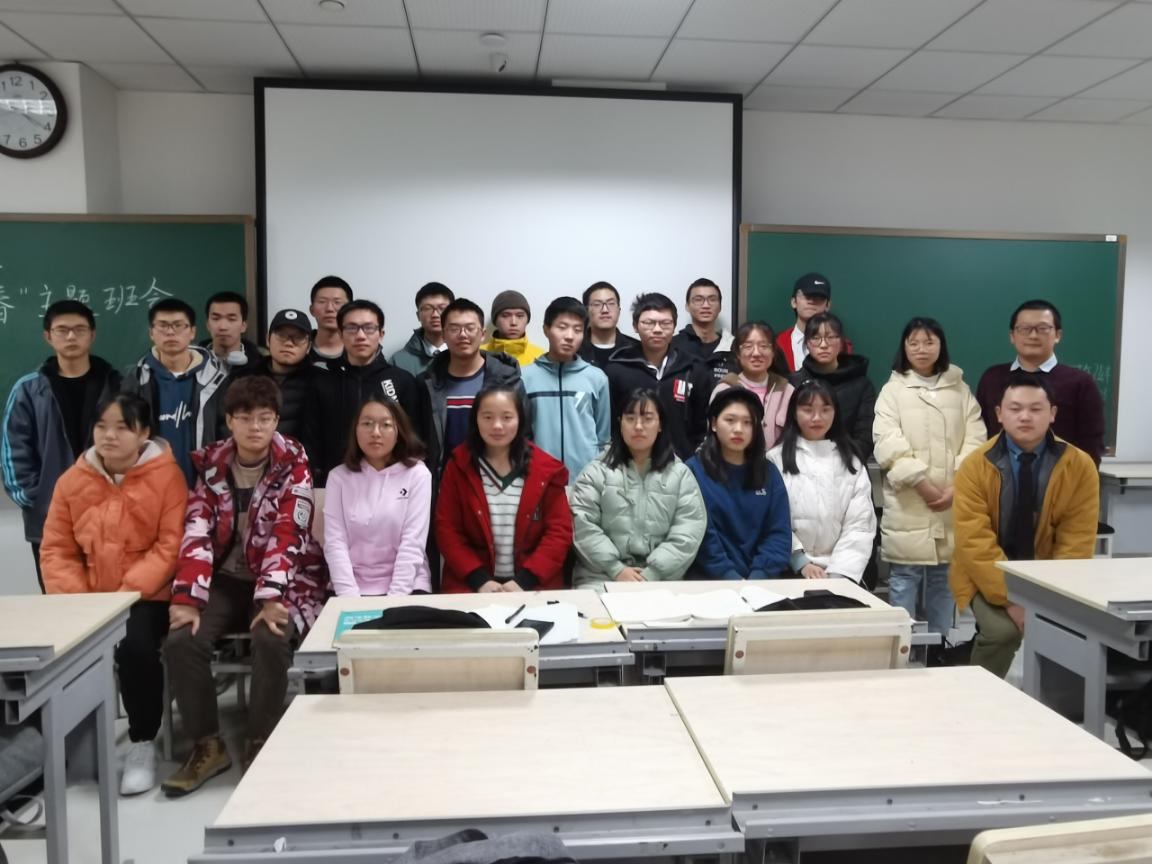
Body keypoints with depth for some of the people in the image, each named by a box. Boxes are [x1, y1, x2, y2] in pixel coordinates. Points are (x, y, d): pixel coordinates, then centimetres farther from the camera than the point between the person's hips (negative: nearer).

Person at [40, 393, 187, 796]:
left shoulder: (166, 475, -7)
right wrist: (74, 601, -9)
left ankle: (143, 744, -7)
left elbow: (171, 545, -12)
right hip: (90, 599, 4)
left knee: (136, 646, -30)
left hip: (149, 597, -4)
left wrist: (126, 593, -21)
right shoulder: (72, 480, 6)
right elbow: (56, 549, 7)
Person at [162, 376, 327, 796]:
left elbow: (286, 534, -17)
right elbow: (197, 531, -8)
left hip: (281, 582, -3)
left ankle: (260, 745, -9)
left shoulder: (294, 465, -7)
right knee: (181, 640, -21)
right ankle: (208, 745, -2)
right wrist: (188, 599, -21)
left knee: (270, 639, -31)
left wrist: (272, 599, -29)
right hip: (224, 579, 3)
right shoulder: (210, 463, 2)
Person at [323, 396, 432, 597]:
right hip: (352, 589, 1)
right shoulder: (339, 476, 6)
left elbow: (412, 544, -7)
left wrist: (393, 601, -15)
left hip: (406, 588, -1)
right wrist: (350, 599, -13)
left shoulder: (417, 474, 0)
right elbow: (335, 543, -1)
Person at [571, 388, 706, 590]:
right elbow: (583, 526, -2)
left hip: (661, 579, 1)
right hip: (601, 577, -1)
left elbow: (688, 534, 0)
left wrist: (651, 574, -11)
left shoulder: (680, 474, 10)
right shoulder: (597, 472, 9)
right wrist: (616, 569, -12)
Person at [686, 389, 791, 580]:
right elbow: (700, 534, -7)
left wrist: (758, 576, -9)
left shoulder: (769, 472, 11)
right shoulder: (694, 470, 0)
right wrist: (732, 578, -15)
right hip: (712, 579, -3)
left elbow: (779, 533, 5)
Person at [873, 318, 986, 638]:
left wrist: (956, 487, -12)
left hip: (952, 506, 3)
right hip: (908, 507, -2)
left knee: (944, 582, 10)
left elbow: (975, 442, 2)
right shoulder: (892, 390, 4)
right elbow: (888, 445, -8)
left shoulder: (961, 390, 11)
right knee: (904, 579, -2)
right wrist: (922, 484, -15)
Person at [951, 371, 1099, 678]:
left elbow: (1076, 545, -8)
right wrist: (1010, 598, -24)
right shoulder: (975, 466, -10)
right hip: (990, 579, -2)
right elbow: (975, 543, -15)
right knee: (1003, 630, -27)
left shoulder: (1080, 466, -5)